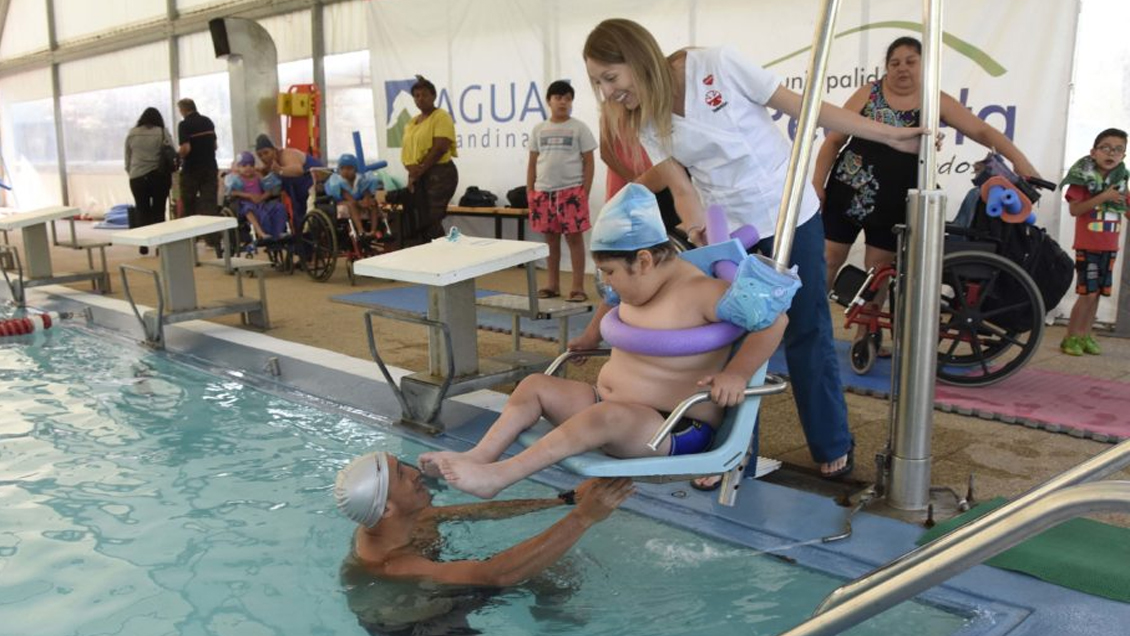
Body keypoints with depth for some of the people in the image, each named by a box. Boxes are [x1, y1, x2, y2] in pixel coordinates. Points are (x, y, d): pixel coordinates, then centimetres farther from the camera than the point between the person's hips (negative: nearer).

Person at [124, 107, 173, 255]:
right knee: (158, 211, 2)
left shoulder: (132, 134, 7)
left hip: (137, 177, 2)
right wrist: (170, 176, 9)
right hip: (159, 176, -2)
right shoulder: (162, 133, -1)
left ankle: (143, 244, 8)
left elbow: (127, 158, 11)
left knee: (142, 211, 7)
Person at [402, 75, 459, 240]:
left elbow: (440, 148, -16)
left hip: (439, 173, -8)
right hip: (417, 177, 8)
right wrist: (412, 170, -7)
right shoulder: (412, 122, 19)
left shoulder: (441, 116, -5)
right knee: (420, 222, 6)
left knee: (432, 221, -13)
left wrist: (420, 171, -14)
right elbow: (407, 149, 14)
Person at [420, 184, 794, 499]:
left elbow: (775, 317, -24)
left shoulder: (698, 291, -19)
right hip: (609, 405, 9)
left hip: (674, 431, -9)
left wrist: (736, 375, -28)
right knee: (535, 385, 0)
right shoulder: (641, 285, 7)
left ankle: (497, 477, -39)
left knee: (606, 415, -38)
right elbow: (610, 303, 32)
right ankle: (479, 456, -13)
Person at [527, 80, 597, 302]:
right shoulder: (539, 129, 10)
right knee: (550, 238, 9)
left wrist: (585, 193, -6)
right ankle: (553, 284, 18)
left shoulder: (579, 128, 1)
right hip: (544, 191, 3)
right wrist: (530, 192, 7)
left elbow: (588, 162, 0)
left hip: (571, 190, -3)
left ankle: (577, 286, 2)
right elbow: (533, 163, 13)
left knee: (574, 237, -3)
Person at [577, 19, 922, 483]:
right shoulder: (644, 120, -3)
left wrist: (889, 136, -9)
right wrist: (696, 227, -28)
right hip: (727, 230, 4)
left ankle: (832, 445, 24)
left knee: (806, 333, 6)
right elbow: (681, 186, -6)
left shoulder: (715, 66, -17)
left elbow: (802, 107, -12)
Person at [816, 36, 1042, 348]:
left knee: (878, 272, 6)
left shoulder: (936, 102, 1)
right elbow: (834, 139, 0)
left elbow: (983, 131, -3)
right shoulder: (869, 93, -1)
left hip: (894, 204, 1)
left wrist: (1019, 159, -17)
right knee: (827, 262, 1)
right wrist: (817, 184, -6)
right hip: (848, 191, -1)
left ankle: (863, 337, 18)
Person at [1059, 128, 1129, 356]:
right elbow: (1074, 209, -18)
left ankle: (1084, 336, 18)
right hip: (1087, 245, -6)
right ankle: (1070, 338, 3)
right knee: (1088, 293, -8)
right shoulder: (1083, 178, -10)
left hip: (1110, 247, 6)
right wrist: (1103, 197, -23)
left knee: (1097, 293, 9)